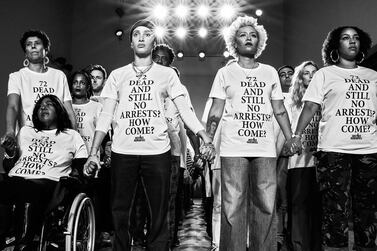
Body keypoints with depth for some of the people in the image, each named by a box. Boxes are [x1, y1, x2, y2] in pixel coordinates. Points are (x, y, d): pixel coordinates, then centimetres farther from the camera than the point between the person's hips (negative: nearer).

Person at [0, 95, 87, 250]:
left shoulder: (72, 136, 19)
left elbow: (82, 168, 13)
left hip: (47, 182, -3)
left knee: (33, 193, -40)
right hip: (16, 179, 3)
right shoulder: (25, 131, 28)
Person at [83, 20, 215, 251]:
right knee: (120, 212, 5)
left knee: (159, 214, 2)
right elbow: (106, 116, 8)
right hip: (122, 153, 1)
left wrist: (206, 139, -13)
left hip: (158, 152, -1)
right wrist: (94, 152, -2)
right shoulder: (118, 75, 12)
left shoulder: (167, 74, 9)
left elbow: (185, 110, 1)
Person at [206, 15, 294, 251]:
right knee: (233, 206, -3)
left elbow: (279, 110, 16)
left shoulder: (270, 72, 15)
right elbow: (216, 111, 5)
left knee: (266, 206, 0)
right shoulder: (225, 73, 9)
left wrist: (291, 139, 9)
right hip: (234, 149, -2)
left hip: (266, 149, 2)